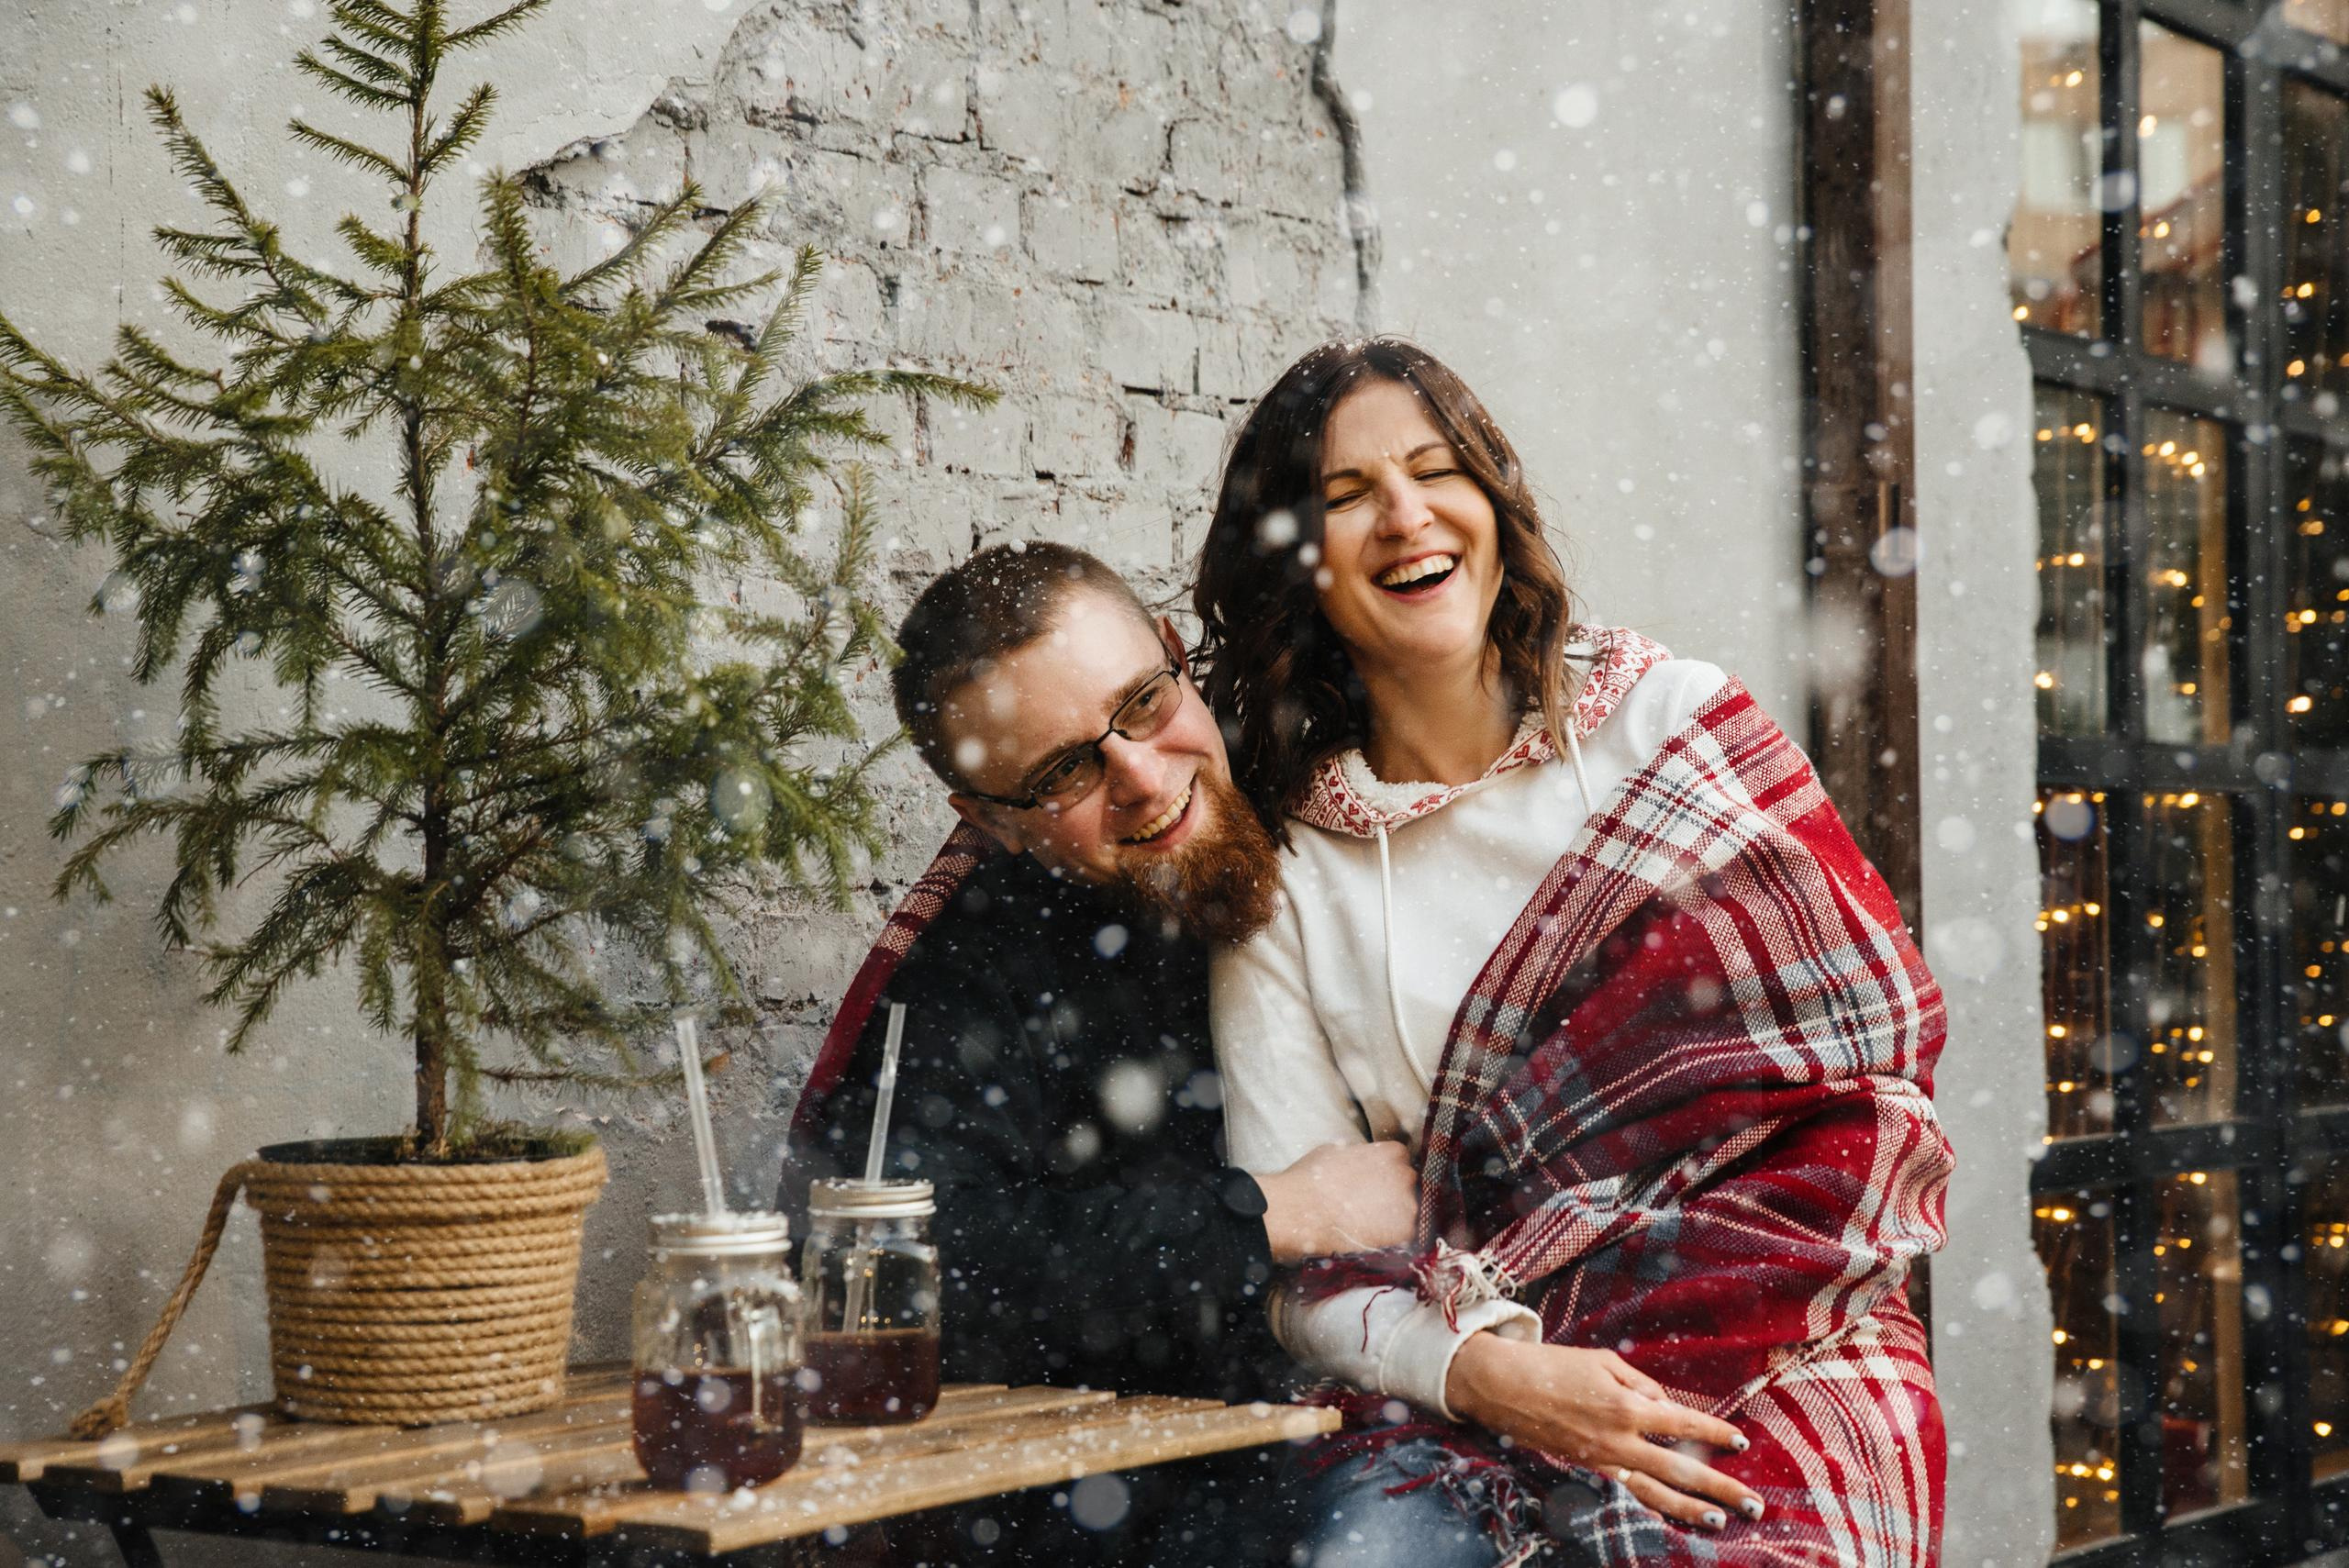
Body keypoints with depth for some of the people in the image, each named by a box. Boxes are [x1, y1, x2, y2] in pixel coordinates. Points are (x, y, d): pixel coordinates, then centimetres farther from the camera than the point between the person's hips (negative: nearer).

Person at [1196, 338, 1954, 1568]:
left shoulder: (1671, 726, 4)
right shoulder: (1280, 865, 6)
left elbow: (1874, 1042, 0)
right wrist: (1482, 1372, -18)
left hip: (1777, 1358, -1)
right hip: (1466, 1408, 1)